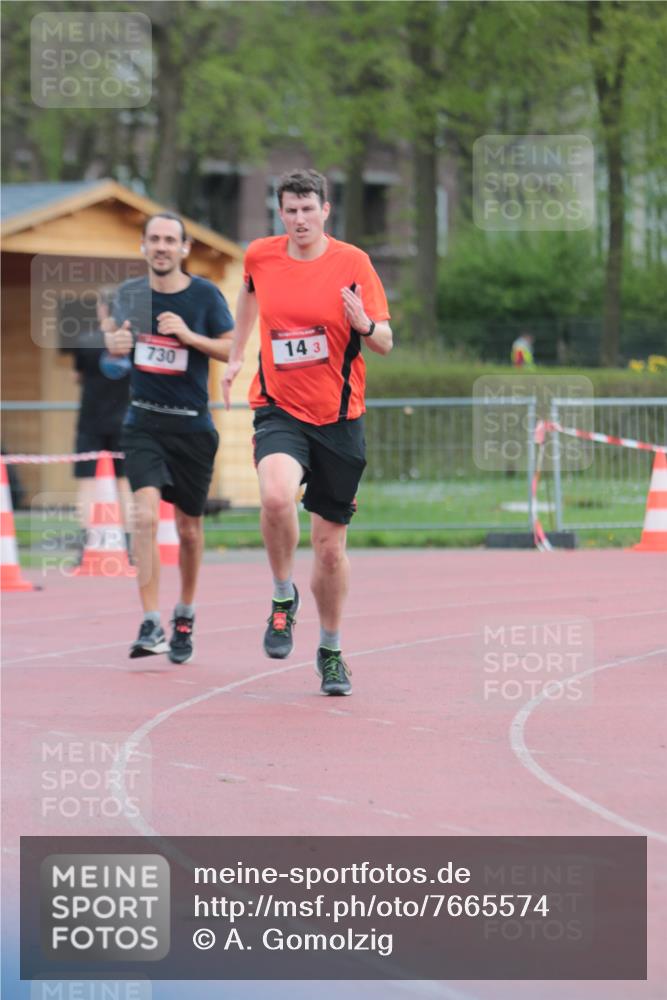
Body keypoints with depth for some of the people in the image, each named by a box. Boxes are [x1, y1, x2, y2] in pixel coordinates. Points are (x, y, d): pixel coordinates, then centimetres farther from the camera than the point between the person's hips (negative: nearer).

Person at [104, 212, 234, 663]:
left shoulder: (204, 295, -4)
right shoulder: (131, 293, 3)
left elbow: (234, 350, -4)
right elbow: (116, 330, 20)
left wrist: (189, 335, -19)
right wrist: (115, 341, -3)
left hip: (192, 426, -1)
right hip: (144, 422, 1)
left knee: (189, 527, 9)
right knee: (146, 514, -19)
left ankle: (185, 615, 33)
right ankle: (151, 626, -21)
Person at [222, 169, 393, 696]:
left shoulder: (353, 262, -6)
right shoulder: (261, 256, 1)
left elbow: (386, 342, -5)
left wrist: (365, 324, -27)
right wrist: (235, 355, 28)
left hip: (339, 418, 0)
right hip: (279, 409, 0)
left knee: (330, 544, 6)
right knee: (276, 495, -32)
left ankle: (331, 652, 27)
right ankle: (284, 596, -6)